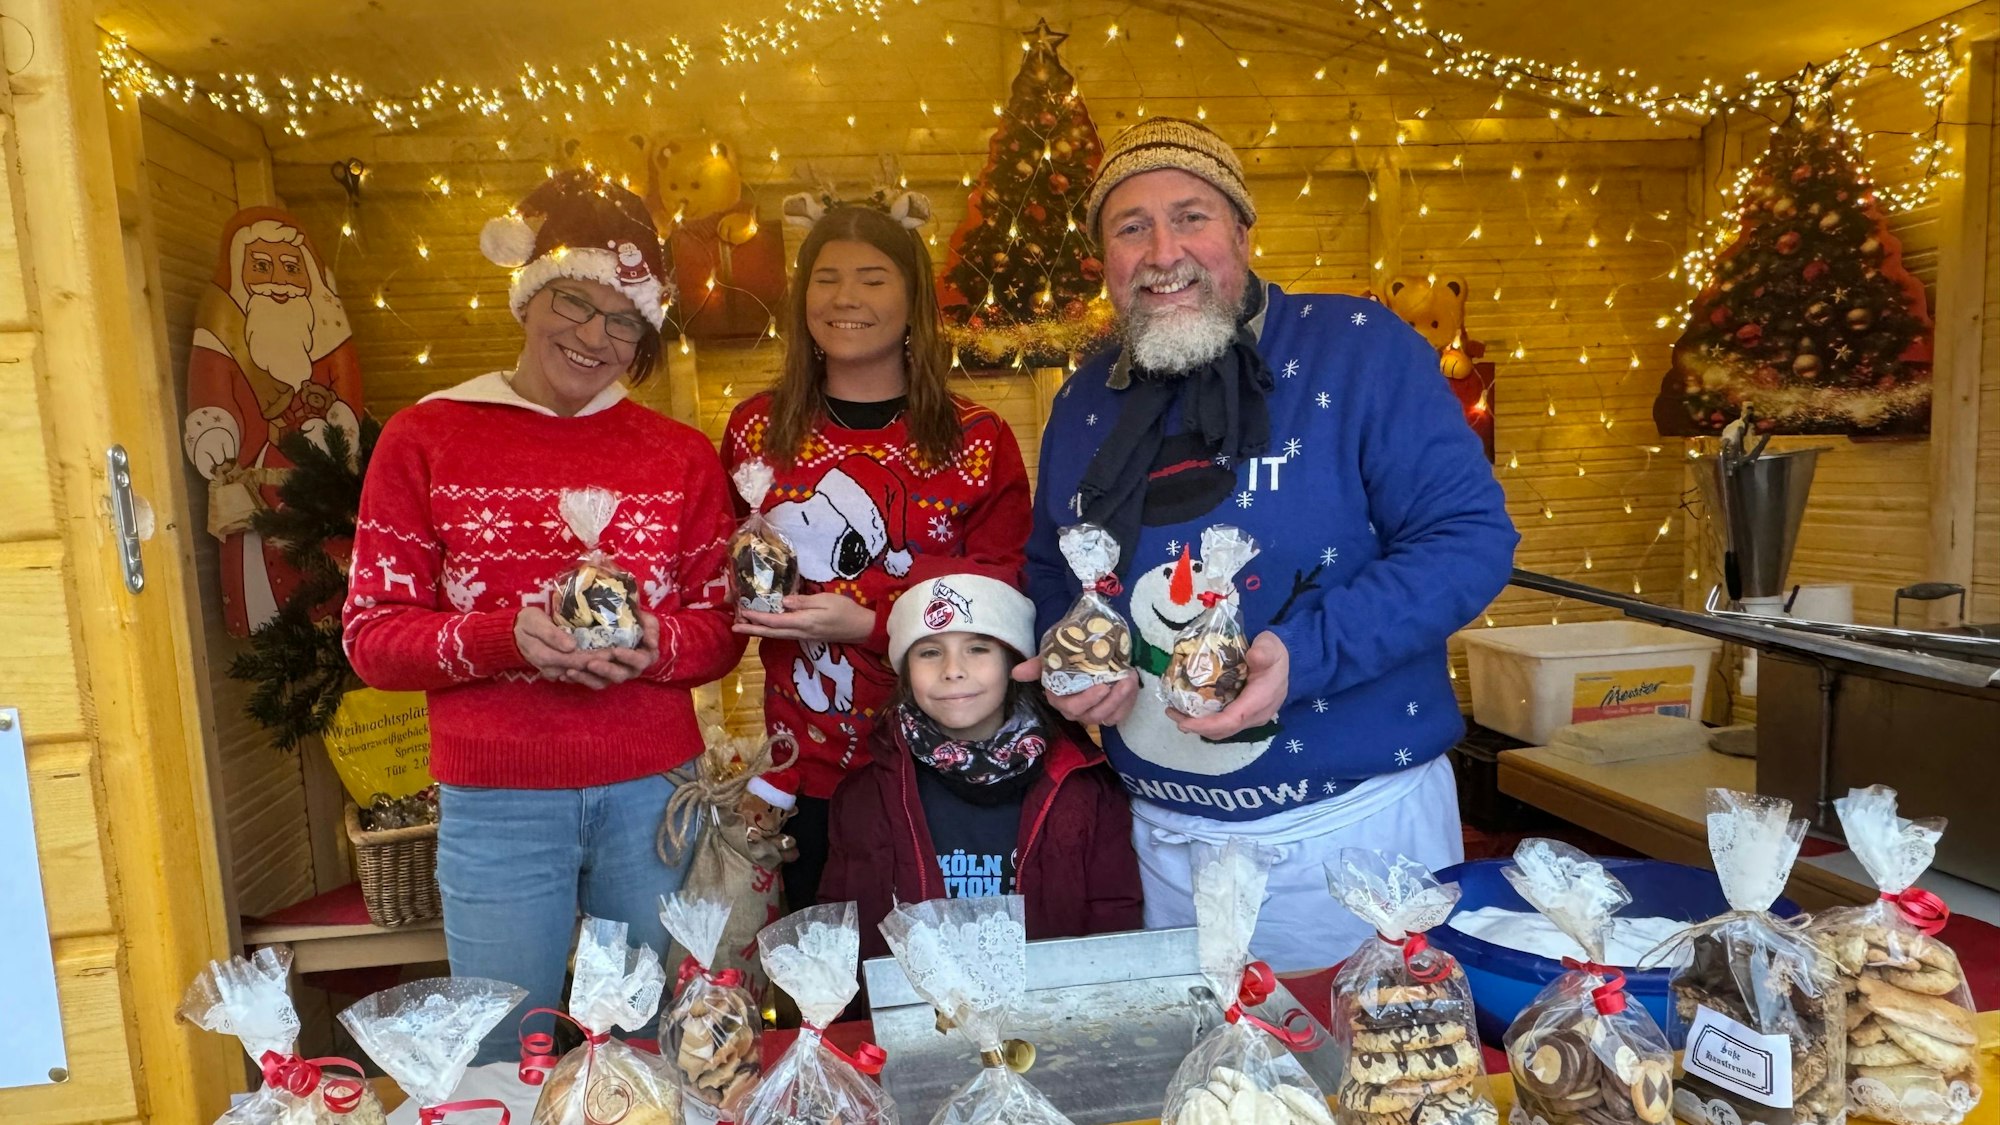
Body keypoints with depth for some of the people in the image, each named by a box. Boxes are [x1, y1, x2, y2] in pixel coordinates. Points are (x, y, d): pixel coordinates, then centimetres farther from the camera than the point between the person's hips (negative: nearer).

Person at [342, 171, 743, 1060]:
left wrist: (652, 646, -16)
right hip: (496, 801, -1)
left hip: (655, 792, 2)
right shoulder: (423, 440, 2)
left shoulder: (682, 456, 7)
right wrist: (506, 636, -19)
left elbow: (721, 632, 5)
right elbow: (371, 637, -1)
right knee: (505, 1064, 13)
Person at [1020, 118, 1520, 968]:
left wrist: (1305, 654, -25)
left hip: (1354, 827, -3)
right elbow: (1049, 573, 18)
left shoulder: (1360, 349, -9)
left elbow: (1472, 536, -13)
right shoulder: (1082, 406, 6)